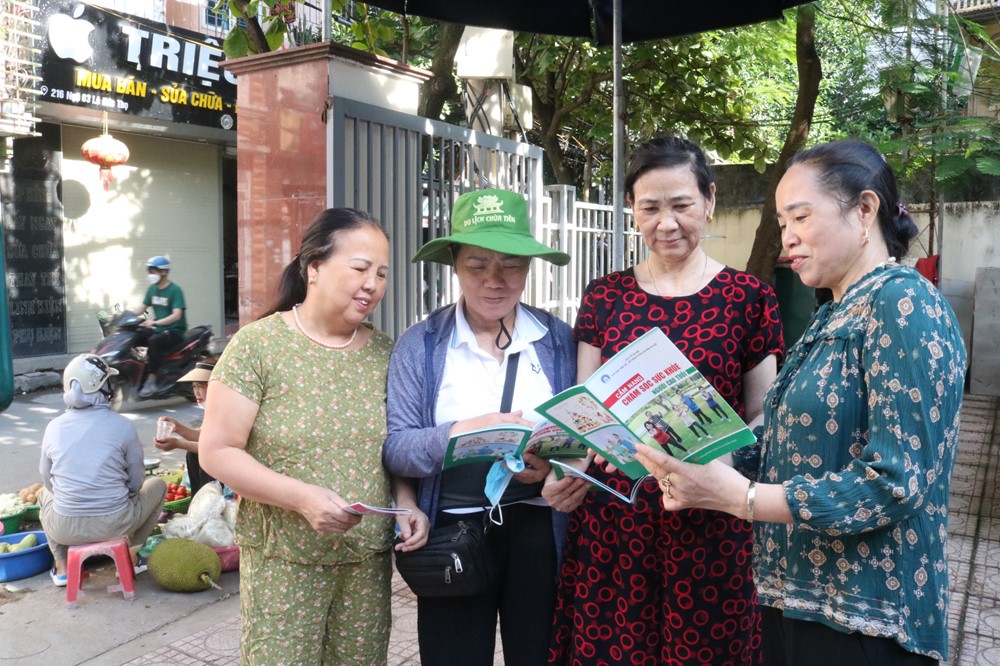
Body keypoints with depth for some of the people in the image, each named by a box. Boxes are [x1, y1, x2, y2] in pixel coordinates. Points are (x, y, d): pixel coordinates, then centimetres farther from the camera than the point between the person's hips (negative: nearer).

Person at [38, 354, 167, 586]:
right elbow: (136, 482, -1)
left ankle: (61, 566, 26)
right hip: (114, 525, -3)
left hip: (64, 529, 3)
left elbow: (47, 480, 10)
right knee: (157, 485, 24)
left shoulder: (54, 427, -1)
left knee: (44, 494, 36)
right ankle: (129, 555, 19)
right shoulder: (122, 425, -9)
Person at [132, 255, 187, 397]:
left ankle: (151, 380, -32)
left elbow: (177, 315, -25)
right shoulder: (152, 289, 9)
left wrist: (155, 322, -36)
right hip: (157, 329, 8)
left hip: (174, 331, -7)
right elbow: (142, 308, 16)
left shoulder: (175, 290, -13)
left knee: (154, 341, -35)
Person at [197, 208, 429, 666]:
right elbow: (217, 452, -11)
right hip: (282, 560, -3)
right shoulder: (257, 345, -10)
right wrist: (302, 496, -22)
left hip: (368, 560, 4)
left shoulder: (384, 352, 3)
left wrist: (407, 502, -7)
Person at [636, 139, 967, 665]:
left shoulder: (903, 305, -16)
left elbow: (894, 484, -23)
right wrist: (707, 462, -5)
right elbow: (810, 449, 9)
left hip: (863, 621, -8)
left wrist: (738, 497, -24)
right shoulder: (832, 316, 11)